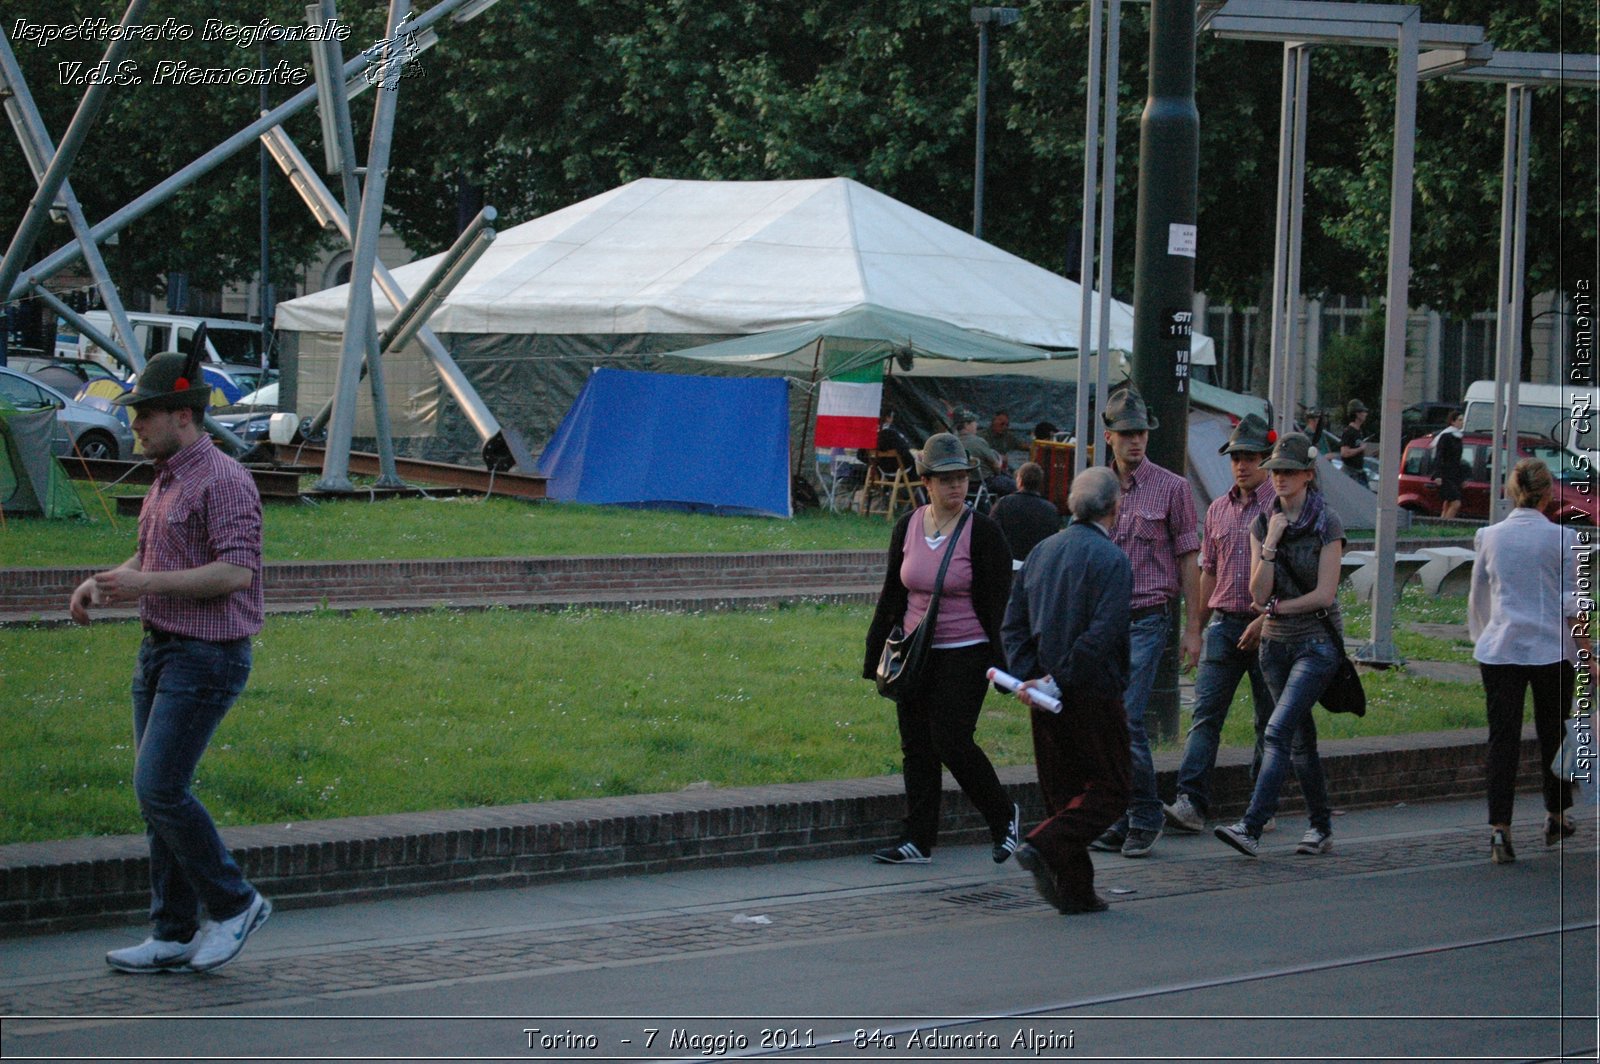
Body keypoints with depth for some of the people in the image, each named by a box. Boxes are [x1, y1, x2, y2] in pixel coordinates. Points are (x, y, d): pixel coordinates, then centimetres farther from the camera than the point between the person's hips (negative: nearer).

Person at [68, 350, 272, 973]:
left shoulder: (222, 480, -15)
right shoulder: (166, 479, 15)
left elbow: (236, 571, -23)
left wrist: (147, 585, -23)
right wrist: (103, 582, 5)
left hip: (207, 658, -10)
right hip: (160, 650, 10)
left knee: (160, 788, -13)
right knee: (157, 794, 8)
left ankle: (233, 903, 2)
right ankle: (173, 936, 13)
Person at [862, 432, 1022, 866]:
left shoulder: (983, 533, -8)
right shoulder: (908, 527, 5)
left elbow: (996, 604, -8)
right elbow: (892, 595, 13)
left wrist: (998, 663, -12)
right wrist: (876, 652, 12)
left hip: (964, 654, -5)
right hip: (915, 652, 5)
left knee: (951, 741, -10)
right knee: (916, 747, 5)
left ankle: (1004, 815, 12)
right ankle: (917, 841, 11)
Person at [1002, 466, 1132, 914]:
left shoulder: (1042, 552, 9)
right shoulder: (1110, 560, -12)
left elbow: (1013, 623, 7)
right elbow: (1101, 636, -20)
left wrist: (1026, 676, -1)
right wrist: (1060, 680, -14)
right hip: (1092, 693, -7)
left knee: (1062, 791, 13)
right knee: (1108, 790, 2)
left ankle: (1075, 889, 12)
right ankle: (1044, 848, -18)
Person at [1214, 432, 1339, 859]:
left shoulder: (1327, 524, -8)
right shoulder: (1262, 523, 6)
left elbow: (1324, 594, -12)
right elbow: (1258, 592, -3)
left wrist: (1275, 607, -4)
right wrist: (1270, 545, -14)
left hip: (1317, 643, -6)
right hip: (1275, 643, 6)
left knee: (1278, 732, -17)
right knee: (1300, 738, 11)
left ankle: (1251, 828, -24)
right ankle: (1321, 830, 21)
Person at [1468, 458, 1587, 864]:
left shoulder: (1489, 537, 3)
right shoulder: (1562, 538, -5)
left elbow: (1477, 598, 13)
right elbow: (1572, 603, -6)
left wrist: (1480, 637, 28)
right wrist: (1586, 651, 1)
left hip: (1499, 649, 1)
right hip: (1552, 649, -1)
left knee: (1503, 739, 1)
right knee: (1552, 735, 15)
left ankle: (1499, 827, -10)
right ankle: (1556, 817, 29)